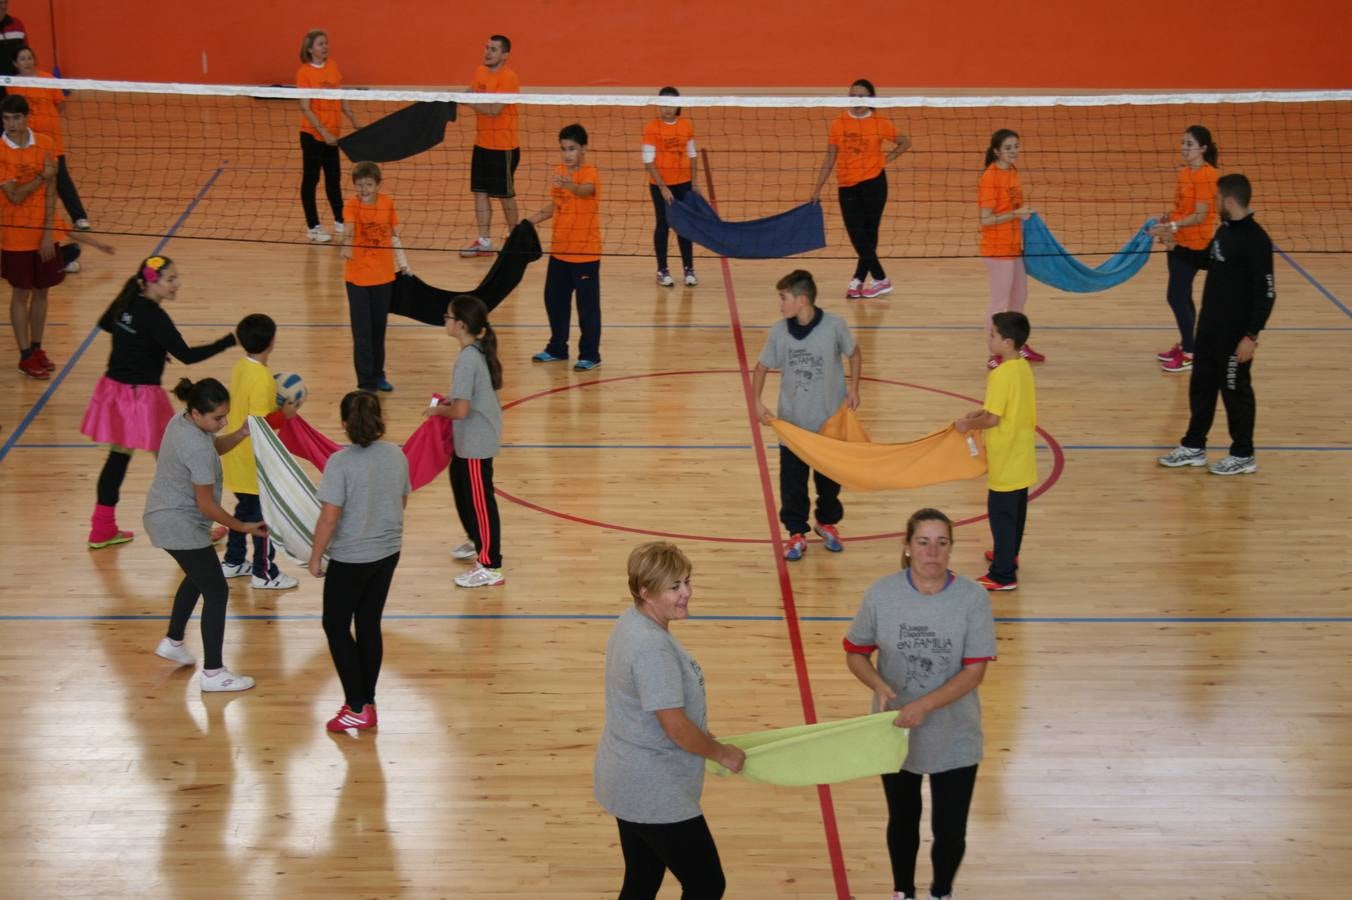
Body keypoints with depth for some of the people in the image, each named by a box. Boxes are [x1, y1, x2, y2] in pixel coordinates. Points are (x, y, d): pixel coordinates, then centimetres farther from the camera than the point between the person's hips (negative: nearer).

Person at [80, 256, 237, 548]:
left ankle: (103, 529, 20)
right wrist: (230, 341, -25)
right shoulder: (154, 317, -21)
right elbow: (186, 355, -24)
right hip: (141, 396, -8)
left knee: (118, 458, 16)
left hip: (115, 389, 8)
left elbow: (105, 323, 24)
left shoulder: (127, 302, 3)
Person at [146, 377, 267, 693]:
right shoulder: (197, 449, -30)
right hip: (181, 527, -10)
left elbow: (215, 447, 15)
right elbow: (207, 505, -24)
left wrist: (240, 434, -3)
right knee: (217, 592, -1)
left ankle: (173, 642, 44)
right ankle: (213, 673, 5)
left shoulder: (182, 421, -4)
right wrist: (242, 527, -13)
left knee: (197, 577, 30)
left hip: (166, 518, 10)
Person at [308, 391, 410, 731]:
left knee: (336, 626, 10)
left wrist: (315, 557, -8)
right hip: (388, 553, 6)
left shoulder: (341, 462, -21)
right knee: (370, 625, 17)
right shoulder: (396, 455, -3)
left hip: (351, 559, -6)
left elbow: (329, 518, -20)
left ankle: (358, 707, 8)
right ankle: (367, 701, 26)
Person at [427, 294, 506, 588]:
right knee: (460, 484, 27)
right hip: (469, 441, 10)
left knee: (479, 500, -1)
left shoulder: (467, 360, -27)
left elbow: (461, 410, -28)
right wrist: (451, 401, 7)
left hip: (475, 443, -10)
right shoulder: (481, 351, 2)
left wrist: (439, 410, -11)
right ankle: (477, 541, 46)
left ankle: (490, 567, 7)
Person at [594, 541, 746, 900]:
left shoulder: (635, 624, 5)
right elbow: (675, 726, -24)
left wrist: (707, 738, 16)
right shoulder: (652, 647, -27)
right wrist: (723, 753, -8)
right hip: (655, 794, -10)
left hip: (630, 784, 10)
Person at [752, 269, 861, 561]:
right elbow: (763, 366, 3)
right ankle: (797, 534, 17)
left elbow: (855, 354, 3)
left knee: (829, 476, 15)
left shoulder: (834, 326, -15)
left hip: (830, 420, -1)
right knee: (792, 480, 4)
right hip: (792, 421, 1)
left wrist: (853, 388, -7)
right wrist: (757, 401, -8)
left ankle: (827, 523, 37)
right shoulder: (779, 331, -9)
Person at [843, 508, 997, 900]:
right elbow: (855, 653, -1)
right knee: (902, 821, 20)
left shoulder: (972, 597, -16)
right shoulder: (882, 593, -13)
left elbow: (974, 671, -16)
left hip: (955, 739, -1)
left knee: (950, 829, 7)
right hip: (896, 733, 1)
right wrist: (879, 686, -21)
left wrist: (924, 705, -27)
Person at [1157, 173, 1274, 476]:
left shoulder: (1256, 240, -21)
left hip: (1235, 332, -9)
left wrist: (1251, 335, -22)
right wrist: (1176, 248, 20)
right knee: (1201, 385, 16)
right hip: (1210, 326, 9)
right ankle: (1193, 447, 29)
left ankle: (1243, 456, 17)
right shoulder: (1224, 230, 6)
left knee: (1235, 390, 3)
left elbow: (1266, 292, -21)